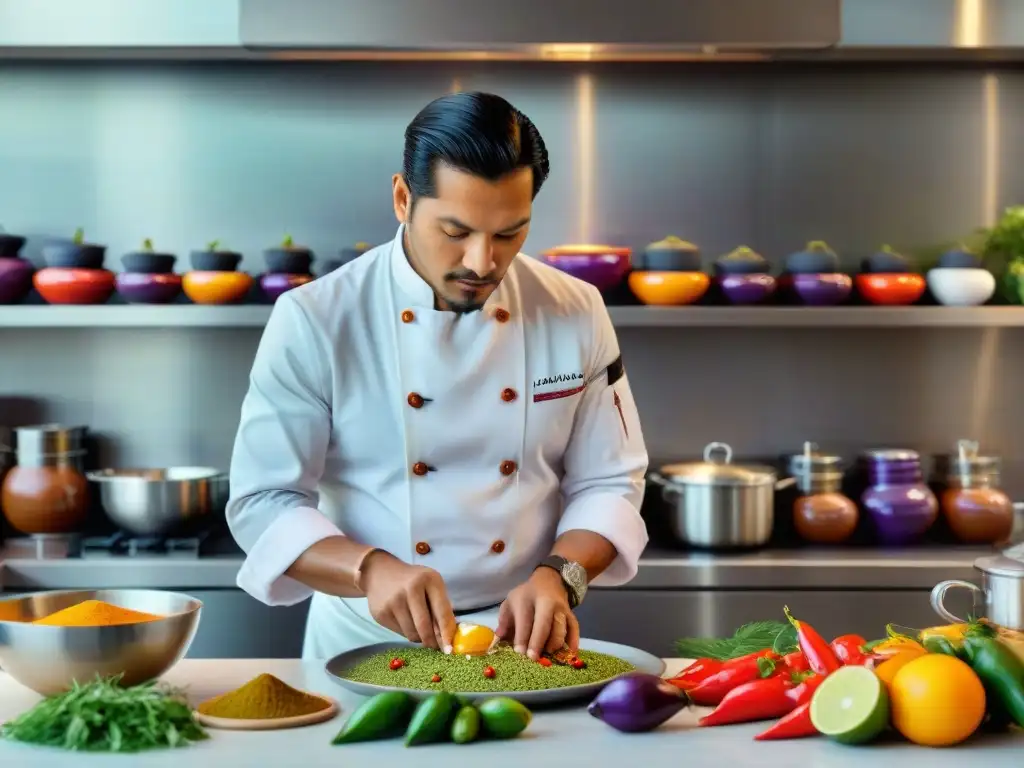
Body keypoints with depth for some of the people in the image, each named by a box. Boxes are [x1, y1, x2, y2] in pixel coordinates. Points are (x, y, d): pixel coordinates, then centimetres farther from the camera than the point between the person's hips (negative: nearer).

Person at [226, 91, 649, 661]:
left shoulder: (577, 315, -2)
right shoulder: (315, 321, -10)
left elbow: (609, 485, 3)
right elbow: (264, 504, -9)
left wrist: (557, 577, -16)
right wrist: (371, 569, -26)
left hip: (522, 638, 2)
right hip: (365, 642, -1)